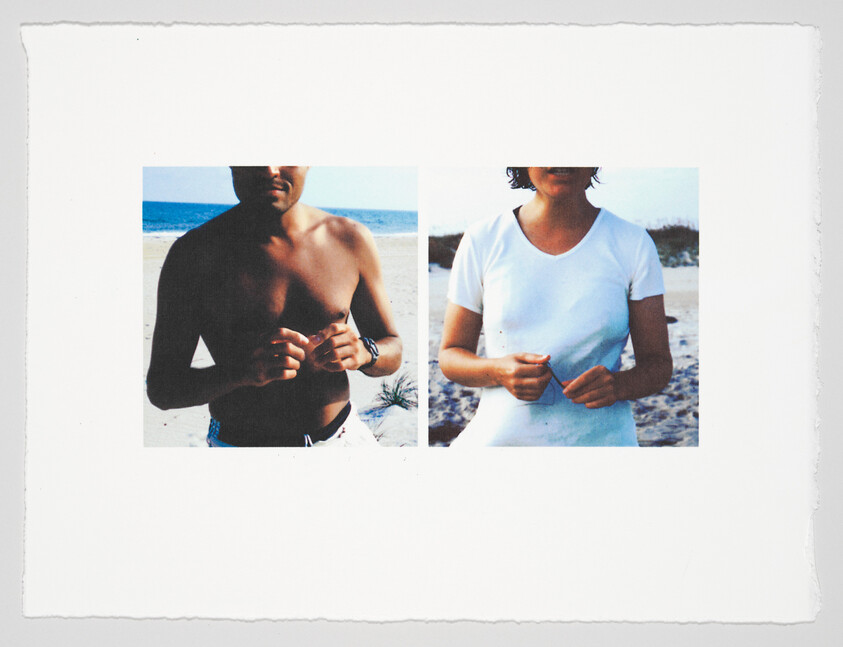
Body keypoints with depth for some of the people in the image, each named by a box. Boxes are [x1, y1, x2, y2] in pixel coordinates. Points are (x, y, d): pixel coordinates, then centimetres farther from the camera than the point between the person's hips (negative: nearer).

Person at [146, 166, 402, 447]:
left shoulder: (350, 239, -4)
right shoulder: (195, 253, -12)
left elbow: (392, 350, 6)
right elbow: (160, 387, -12)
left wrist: (363, 352, -18)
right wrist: (242, 373, -30)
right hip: (240, 444, -2)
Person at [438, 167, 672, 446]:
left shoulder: (633, 244, -1)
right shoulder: (482, 241, 0)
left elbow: (659, 363, 1)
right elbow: (450, 355, 4)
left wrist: (618, 384, -21)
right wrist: (498, 371, -17)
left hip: (600, 438, 0)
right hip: (497, 437, 0)